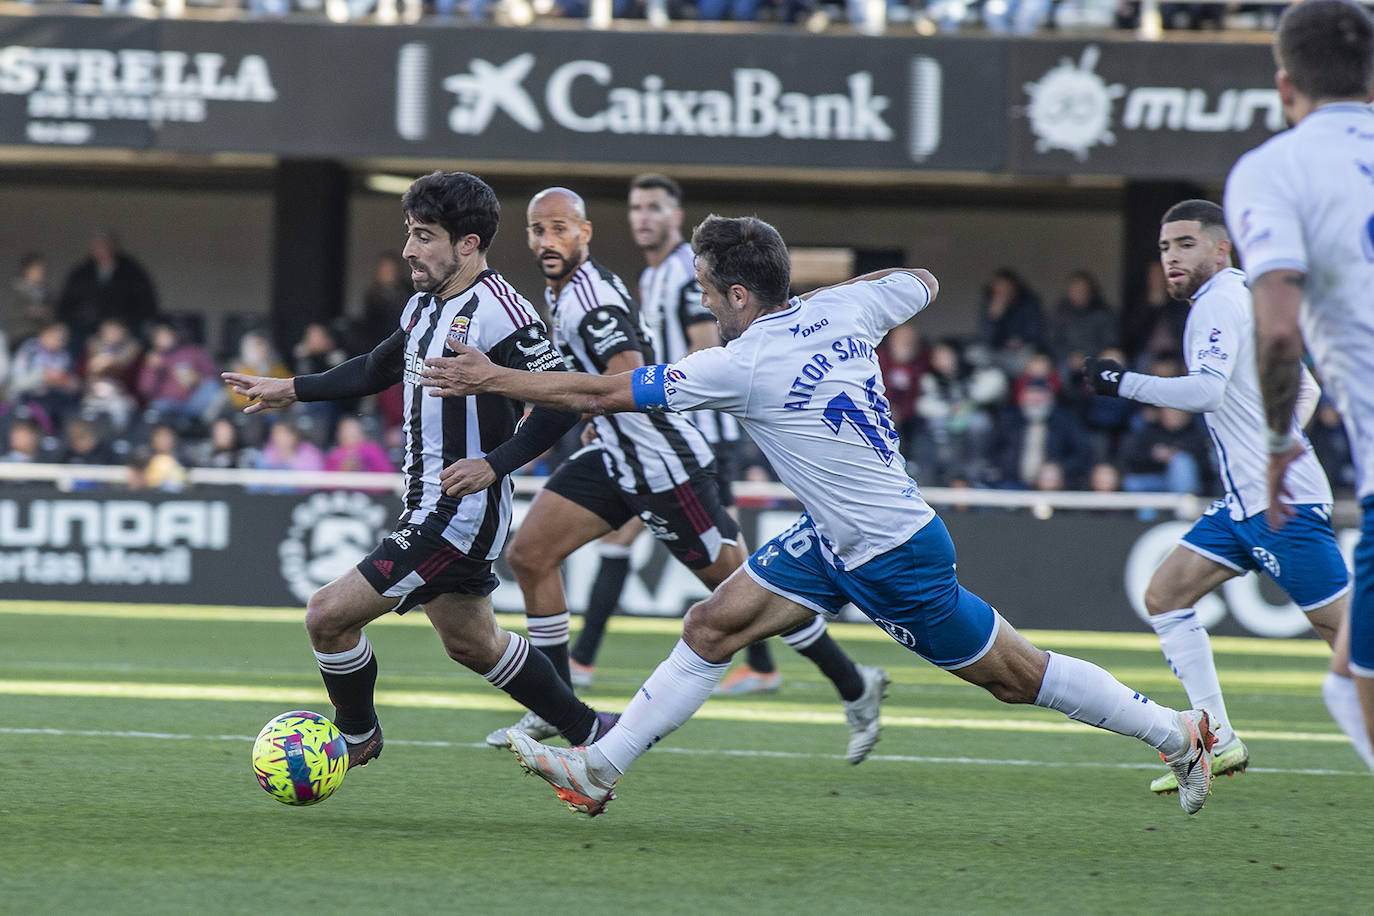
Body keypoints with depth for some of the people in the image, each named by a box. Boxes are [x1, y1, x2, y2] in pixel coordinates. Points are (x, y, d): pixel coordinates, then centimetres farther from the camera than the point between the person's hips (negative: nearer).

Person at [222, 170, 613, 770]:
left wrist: (494, 463, -28)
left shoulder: (498, 314, -19)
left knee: (329, 616, -9)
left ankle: (357, 737, 14)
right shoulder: (426, 306, 10)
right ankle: (589, 732, 33)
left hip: (462, 512, -10)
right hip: (428, 508, 10)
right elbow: (376, 370, 28)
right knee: (471, 644, 21)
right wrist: (292, 390, 25)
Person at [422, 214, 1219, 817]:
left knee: (1013, 674, 3)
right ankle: (601, 770, 5)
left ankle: (1177, 733, 17)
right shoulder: (841, 309, -5)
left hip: (895, 556, -9)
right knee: (713, 626, 3)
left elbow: (598, 394, -20)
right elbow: (921, 281, 18)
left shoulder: (744, 367, -25)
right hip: (834, 538, 9)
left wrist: (493, 379, -11)